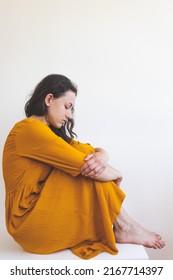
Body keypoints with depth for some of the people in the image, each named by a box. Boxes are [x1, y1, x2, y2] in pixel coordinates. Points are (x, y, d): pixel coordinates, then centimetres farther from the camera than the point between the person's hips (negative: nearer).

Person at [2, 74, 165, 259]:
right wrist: (116, 174, -2)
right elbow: (85, 166, -21)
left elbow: (95, 152, 5)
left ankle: (121, 226, -1)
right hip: (30, 222, -9)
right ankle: (123, 226, -1)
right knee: (90, 170, -15)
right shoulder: (30, 129, -17)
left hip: (44, 211, 9)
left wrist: (101, 156, -20)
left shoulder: (51, 132, 14)